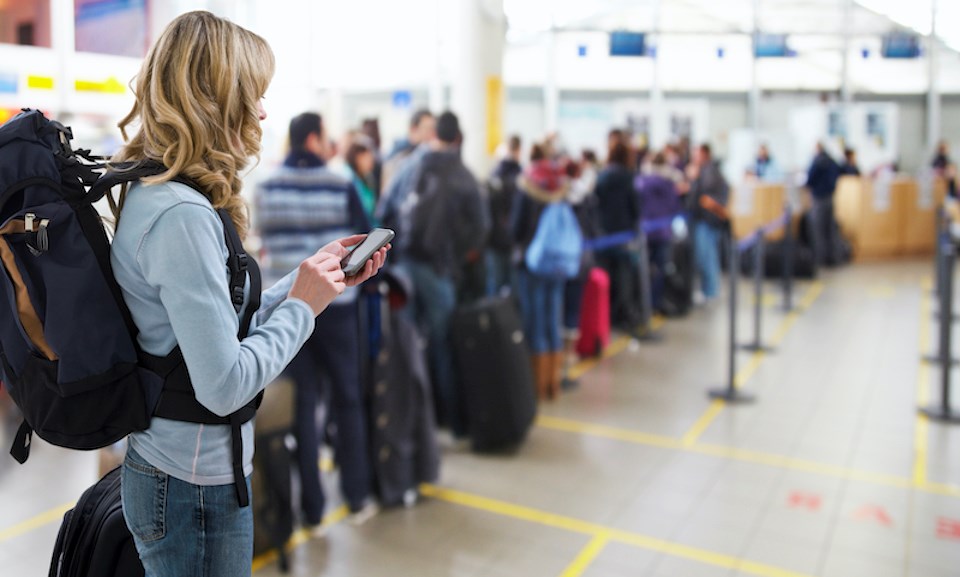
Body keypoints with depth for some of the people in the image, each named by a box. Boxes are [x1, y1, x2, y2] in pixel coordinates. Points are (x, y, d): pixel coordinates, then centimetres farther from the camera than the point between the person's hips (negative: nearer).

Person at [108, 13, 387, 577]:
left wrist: (315, 275, 8)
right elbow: (225, 386, -28)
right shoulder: (182, 216, -27)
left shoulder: (150, 192, 4)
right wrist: (302, 304, -15)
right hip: (198, 488, -9)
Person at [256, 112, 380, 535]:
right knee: (347, 400, 13)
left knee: (301, 406, 8)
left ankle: (312, 511, 14)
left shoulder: (265, 189, 0)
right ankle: (357, 499, 23)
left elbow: (264, 240, 11)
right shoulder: (340, 187, -9)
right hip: (335, 306, -2)